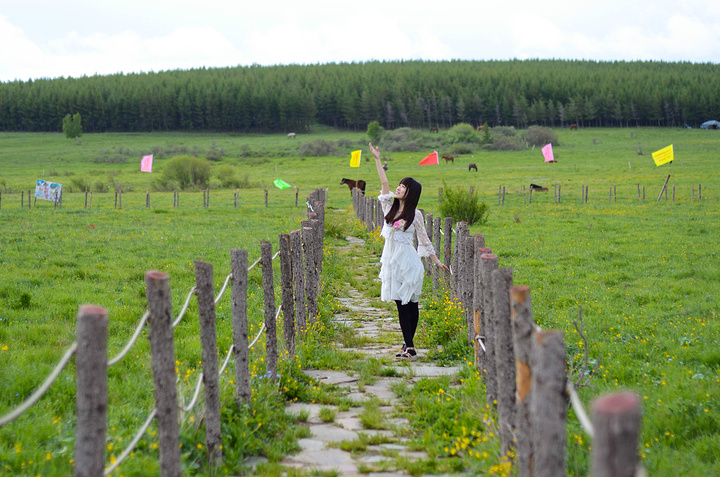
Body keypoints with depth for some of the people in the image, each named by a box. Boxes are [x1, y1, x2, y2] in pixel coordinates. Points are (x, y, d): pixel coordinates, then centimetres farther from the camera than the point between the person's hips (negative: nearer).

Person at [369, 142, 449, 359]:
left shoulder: (415, 215, -3)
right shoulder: (390, 207, 9)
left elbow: (424, 240, 3)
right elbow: (384, 183, 3)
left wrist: (437, 262, 6)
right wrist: (377, 159, 1)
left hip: (407, 261, -5)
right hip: (392, 260, 5)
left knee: (409, 303, -5)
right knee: (401, 303, 6)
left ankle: (409, 345, -5)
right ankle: (408, 345, 11)